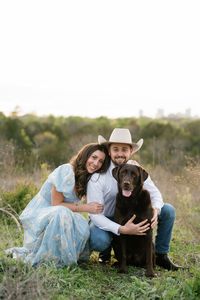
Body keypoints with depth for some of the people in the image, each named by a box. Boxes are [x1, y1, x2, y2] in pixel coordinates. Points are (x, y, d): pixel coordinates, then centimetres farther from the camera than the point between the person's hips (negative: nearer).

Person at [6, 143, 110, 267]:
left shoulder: (87, 178, 5)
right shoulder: (66, 171, -19)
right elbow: (56, 204, -18)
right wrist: (85, 208, -20)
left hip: (57, 218, 8)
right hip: (37, 216, -8)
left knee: (82, 227, -19)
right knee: (61, 213, -35)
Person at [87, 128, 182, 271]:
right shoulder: (98, 177, -23)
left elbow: (155, 193, -5)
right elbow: (95, 214, -26)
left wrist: (155, 210, -29)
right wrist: (121, 230, -39)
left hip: (130, 216, 4)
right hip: (105, 220, -4)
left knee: (168, 210, -11)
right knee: (98, 241, -38)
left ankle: (161, 255, 6)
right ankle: (106, 250, 2)